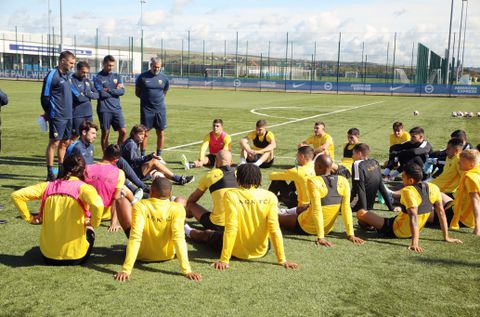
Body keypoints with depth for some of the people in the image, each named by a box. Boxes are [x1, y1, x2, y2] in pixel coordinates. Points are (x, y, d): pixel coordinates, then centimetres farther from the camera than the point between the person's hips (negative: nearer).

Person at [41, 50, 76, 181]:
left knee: (65, 143, 13)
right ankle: (50, 173, 1)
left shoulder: (67, 75, 14)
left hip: (68, 116, 8)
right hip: (57, 116, -8)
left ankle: (62, 170, 23)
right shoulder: (52, 75, -11)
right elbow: (44, 97, -11)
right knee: (54, 142, -4)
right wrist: (49, 112, -4)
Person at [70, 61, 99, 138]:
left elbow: (97, 95, 8)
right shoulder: (72, 80, -11)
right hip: (77, 115, -7)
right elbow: (78, 97, -21)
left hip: (88, 114, 7)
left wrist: (86, 94, -10)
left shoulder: (87, 80, 12)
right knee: (74, 135, 0)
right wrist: (90, 95, -4)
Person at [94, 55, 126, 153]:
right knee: (105, 133, 3)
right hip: (104, 110, -4)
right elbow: (101, 94, -13)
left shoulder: (117, 76, 12)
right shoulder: (98, 78, -1)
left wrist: (109, 90, -10)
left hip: (116, 108, 4)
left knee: (123, 132, -1)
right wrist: (115, 91, -2)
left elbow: (122, 91, -1)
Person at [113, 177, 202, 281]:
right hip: (167, 255, 1)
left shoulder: (140, 206, -27)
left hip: (142, 255, -1)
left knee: (122, 200, 8)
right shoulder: (177, 208, -24)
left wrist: (126, 270, -35)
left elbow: (135, 238, -34)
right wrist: (187, 270, -34)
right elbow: (179, 238, -32)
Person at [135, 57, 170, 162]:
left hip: (160, 109, 3)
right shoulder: (142, 77, -3)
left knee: (161, 133, 6)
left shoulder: (164, 78, 4)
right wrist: (147, 99, 4)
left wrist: (157, 99, 8)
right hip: (146, 110, -3)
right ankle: (143, 156, 9)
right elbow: (137, 93, 6)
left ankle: (159, 155, 18)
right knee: (145, 133, 1)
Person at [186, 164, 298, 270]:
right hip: (261, 251, 3)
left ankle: (188, 231, 59)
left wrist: (224, 261, -20)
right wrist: (282, 260, -11)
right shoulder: (270, 197, -12)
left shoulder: (231, 195, -19)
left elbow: (231, 229, -23)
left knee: (206, 234, 28)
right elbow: (274, 229, -15)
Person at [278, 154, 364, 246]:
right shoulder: (343, 181, -7)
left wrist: (320, 237, -24)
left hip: (306, 228, -5)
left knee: (276, 217, 19)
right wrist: (350, 234, -6)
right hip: (328, 229, 6)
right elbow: (346, 209, -9)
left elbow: (317, 210, -25)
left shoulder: (313, 181, -22)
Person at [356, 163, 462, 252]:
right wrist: (446, 237, 0)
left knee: (361, 213, 2)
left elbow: (413, 216, -36)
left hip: (395, 230, -7)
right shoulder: (434, 188, -8)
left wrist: (414, 243, -40)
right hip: (413, 232, 7)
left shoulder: (408, 191, -27)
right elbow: (441, 213, -6)